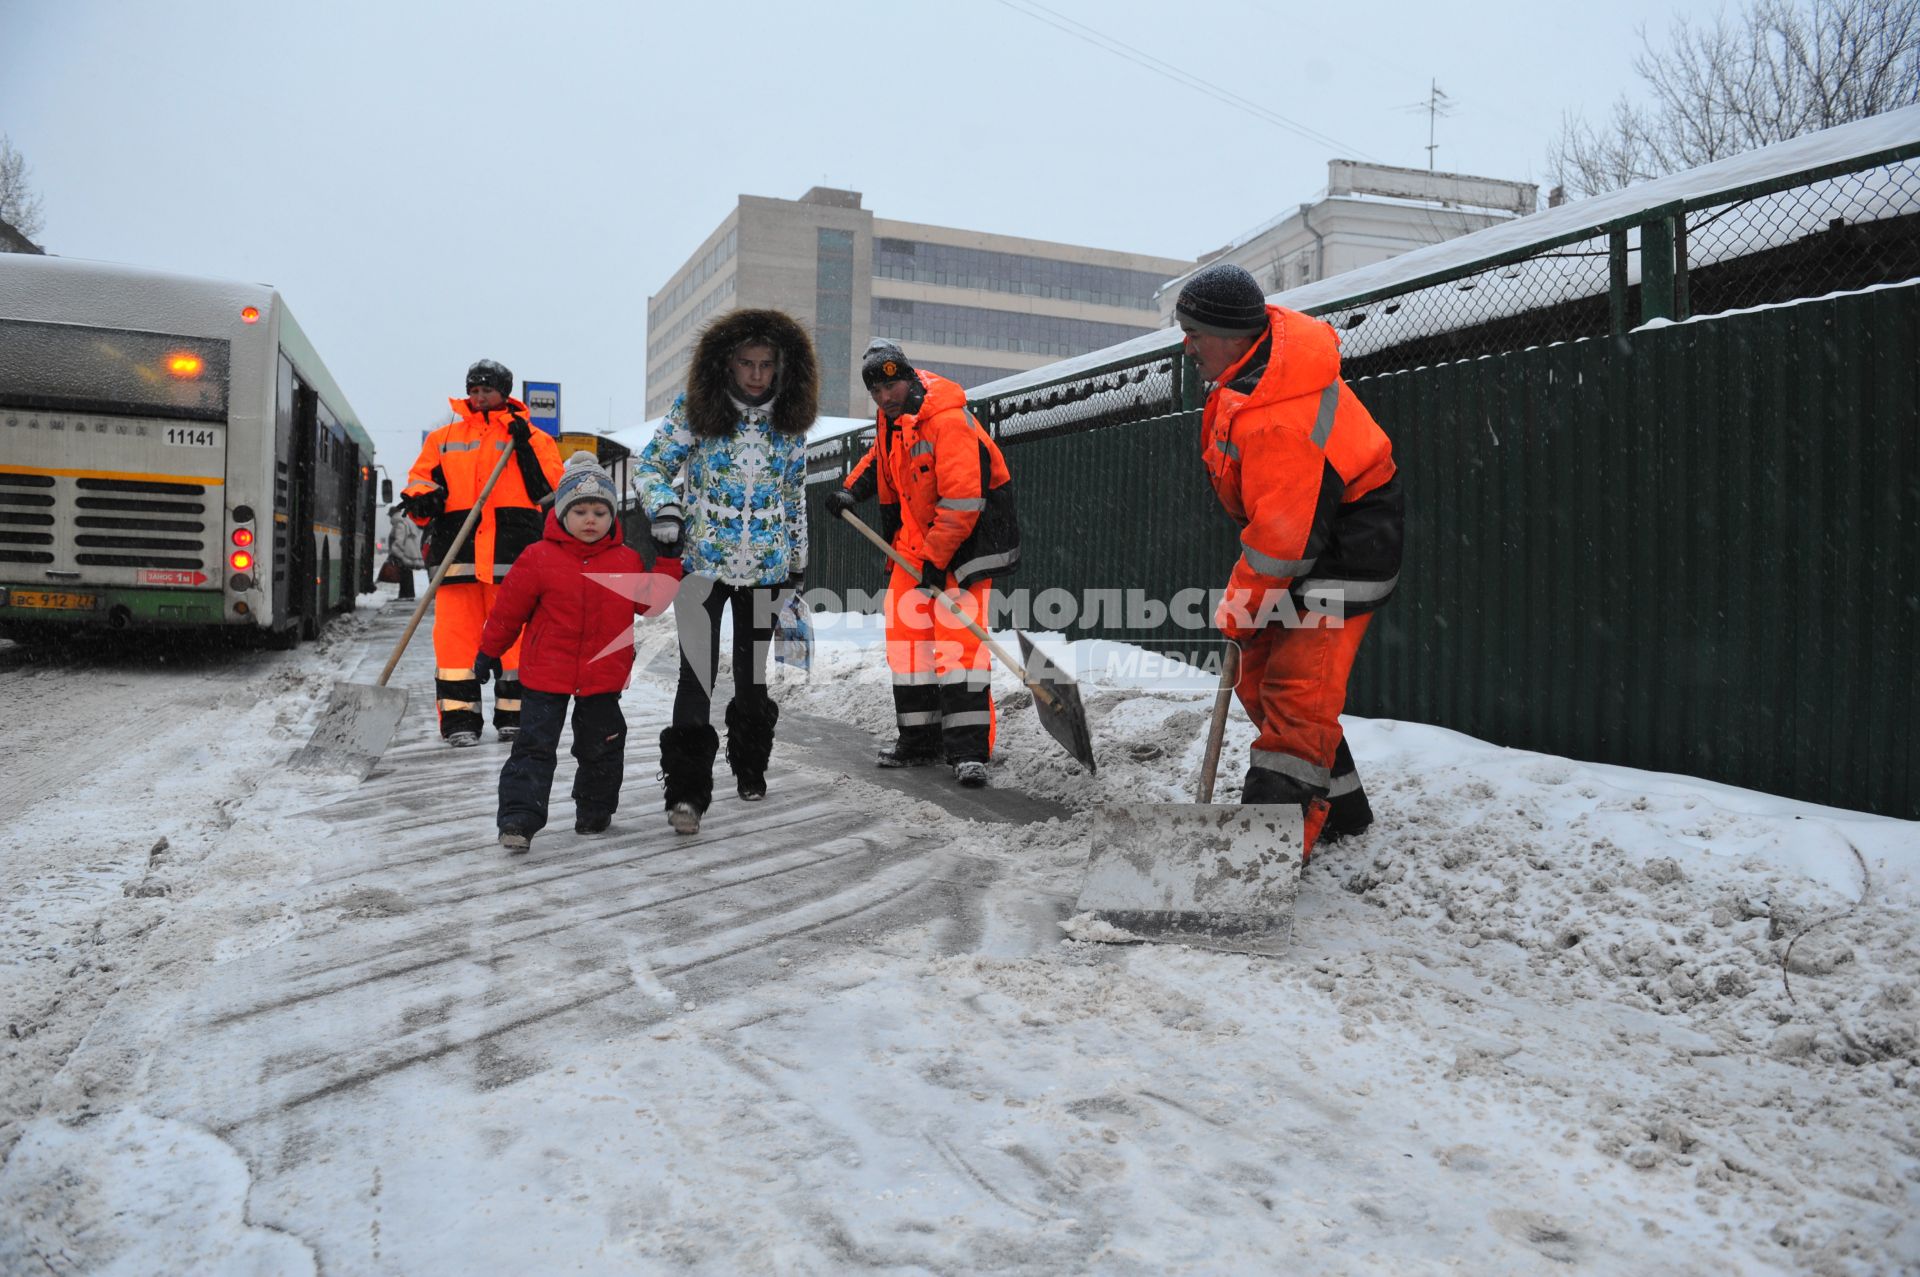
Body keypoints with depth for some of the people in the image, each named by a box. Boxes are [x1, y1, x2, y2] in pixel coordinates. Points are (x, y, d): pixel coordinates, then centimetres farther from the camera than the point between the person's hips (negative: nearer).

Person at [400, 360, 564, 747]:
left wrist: (526, 446, -9)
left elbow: (551, 487, 1)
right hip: (456, 550, 2)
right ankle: (459, 717, 3)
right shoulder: (443, 437, 20)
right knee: (455, 631, -3)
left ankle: (514, 714, 8)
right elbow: (419, 476, 18)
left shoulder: (533, 438, 13)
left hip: (513, 549, -2)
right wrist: (422, 496, -5)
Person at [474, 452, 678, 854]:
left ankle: (595, 812, 30)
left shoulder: (627, 560, 2)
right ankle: (518, 819, -3)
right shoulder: (539, 558, -7)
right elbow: (509, 607, 0)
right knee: (534, 746, -4)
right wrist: (489, 651, 6)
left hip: (604, 675, 3)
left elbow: (648, 602, 4)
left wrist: (667, 563, -4)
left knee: (601, 747, 13)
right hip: (545, 674, -3)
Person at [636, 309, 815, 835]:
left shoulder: (791, 419, 3)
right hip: (703, 560, -3)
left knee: (755, 672, 14)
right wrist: (665, 512, -16)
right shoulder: (694, 409, -6)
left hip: (767, 566, 3)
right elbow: (652, 464, 2)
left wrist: (798, 558, 16)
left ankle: (751, 767, 33)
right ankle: (687, 790, -4)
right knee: (697, 676, -10)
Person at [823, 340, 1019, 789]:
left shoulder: (948, 420, -24)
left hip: (966, 537, -8)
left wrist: (936, 558, -24)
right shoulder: (890, 416, 4)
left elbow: (962, 501, -27)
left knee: (959, 635, -16)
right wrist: (854, 488, 10)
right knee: (906, 631, 3)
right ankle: (919, 739, 12)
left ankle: (969, 750, -14)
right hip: (915, 533, 8)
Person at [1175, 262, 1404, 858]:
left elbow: (1282, 540, -29)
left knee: (1296, 696, -17)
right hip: (1298, 532, 11)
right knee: (1261, 681, 14)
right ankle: (1339, 806, 27)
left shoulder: (1277, 423, -32)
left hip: (1342, 557, -11)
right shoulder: (1272, 333, -1)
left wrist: (1238, 611, -15)